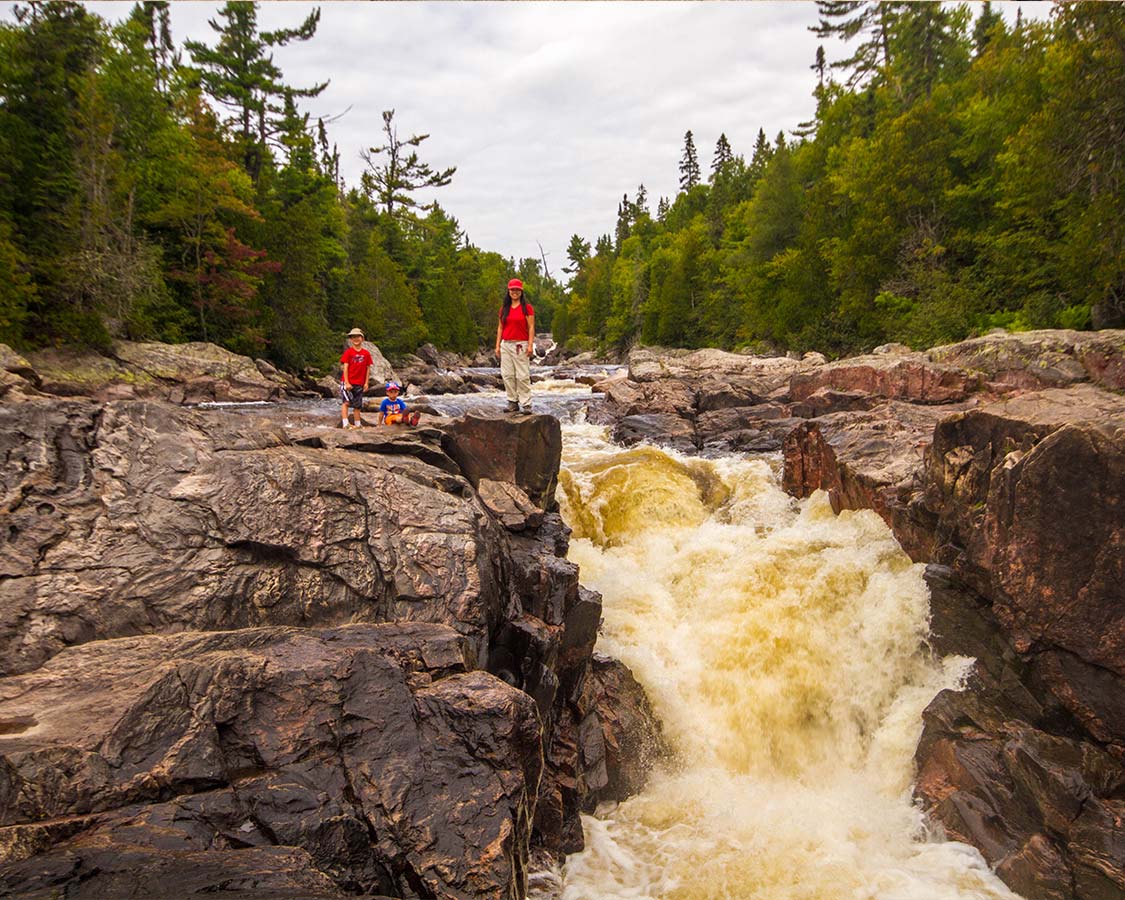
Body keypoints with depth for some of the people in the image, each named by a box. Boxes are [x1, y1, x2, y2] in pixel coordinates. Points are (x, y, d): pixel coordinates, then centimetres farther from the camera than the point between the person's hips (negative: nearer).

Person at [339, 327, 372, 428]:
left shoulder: (366, 353, 4)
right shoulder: (348, 352, -4)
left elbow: (368, 368, 7)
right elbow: (345, 367, -7)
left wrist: (366, 383, 3)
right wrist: (347, 382, -13)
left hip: (359, 383, 3)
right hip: (348, 382, -3)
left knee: (357, 406, 10)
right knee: (346, 402, -14)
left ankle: (358, 425, 18)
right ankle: (345, 424, -17)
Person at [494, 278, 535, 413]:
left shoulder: (527, 308, 0)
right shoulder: (504, 309, 13)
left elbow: (531, 327, -4)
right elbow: (500, 327, 15)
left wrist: (530, 345, -12)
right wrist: (497, 345, 8)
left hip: (521, 345, -5)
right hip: (506, 345, 5)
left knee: (523, 376, -6)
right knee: (507, 375, 3)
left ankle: (526, 404, -4)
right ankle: (513, 402, 10)